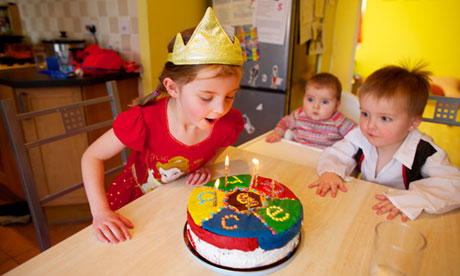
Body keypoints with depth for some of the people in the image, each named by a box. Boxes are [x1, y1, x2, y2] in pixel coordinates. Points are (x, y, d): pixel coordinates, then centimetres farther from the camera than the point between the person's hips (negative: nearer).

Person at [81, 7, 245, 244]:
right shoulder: (144, 122, -33)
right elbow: (92, 156, -17)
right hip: (133, 202, -1)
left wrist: (206, 164, -12)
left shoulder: (228, 123, -23)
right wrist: (100, 211, -26)